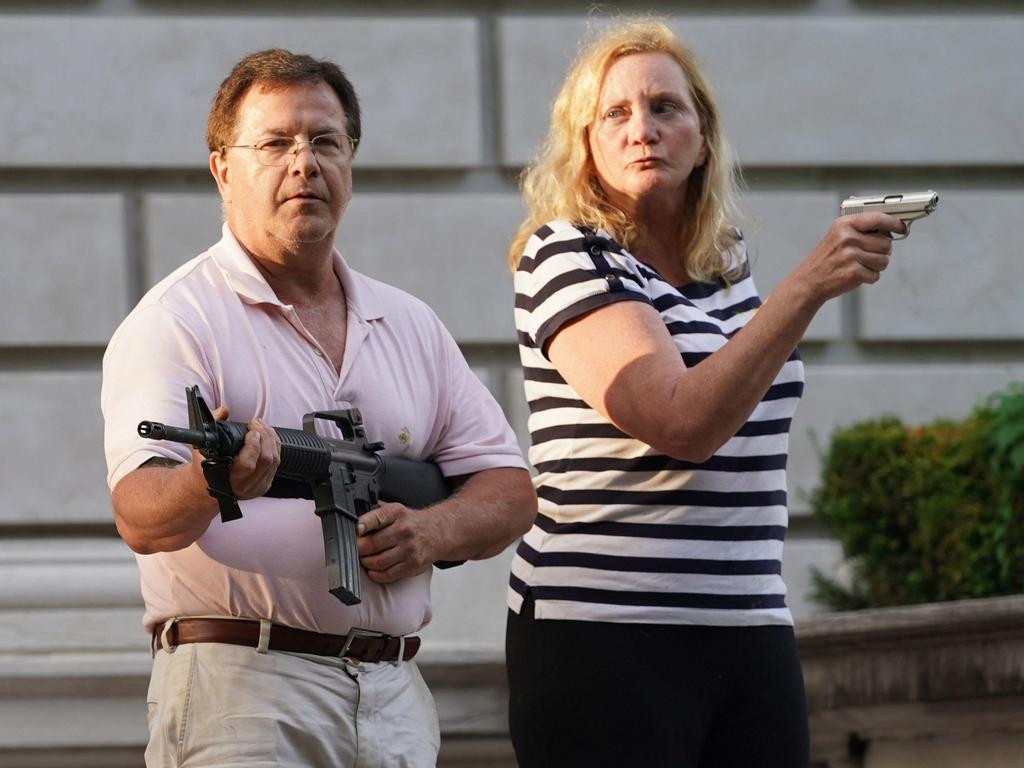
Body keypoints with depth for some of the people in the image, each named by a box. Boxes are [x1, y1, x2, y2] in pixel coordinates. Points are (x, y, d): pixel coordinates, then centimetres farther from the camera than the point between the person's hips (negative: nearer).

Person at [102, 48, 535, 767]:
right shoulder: (175, 321, -3)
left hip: (396, 700, 5)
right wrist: (208, 487, -39)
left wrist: (432, 530, -5)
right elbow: (140, 515, -17)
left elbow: (510, 491, 16)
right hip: (240, 687, -5)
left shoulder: (411, 325, 16)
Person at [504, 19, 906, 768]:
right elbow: (682, 424, -21)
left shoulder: (730, 262, 13)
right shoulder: (567, 256, -6)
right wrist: (810, 286, -23)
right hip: (603, 640, -6)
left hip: (751, 633, 6)